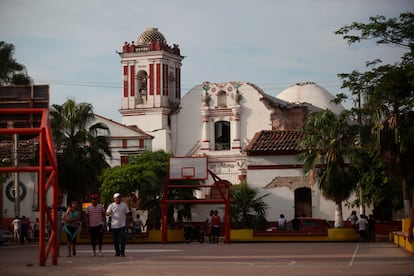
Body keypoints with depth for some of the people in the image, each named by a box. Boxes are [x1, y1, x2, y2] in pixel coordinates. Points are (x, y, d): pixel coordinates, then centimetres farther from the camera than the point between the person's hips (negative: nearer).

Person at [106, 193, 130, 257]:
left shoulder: (124, 205, 5)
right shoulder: (111, 205, 1)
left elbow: (127, 215, 10)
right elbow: (107, 214, -6)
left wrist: (127, 223, 6)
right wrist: (109, 213, -31)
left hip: (122, 225, 0)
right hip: (114, 226, 0)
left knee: (123, 239, -11)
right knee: (115, 240, 5)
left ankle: (122, 252, -1)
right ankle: (117, 252, 16)